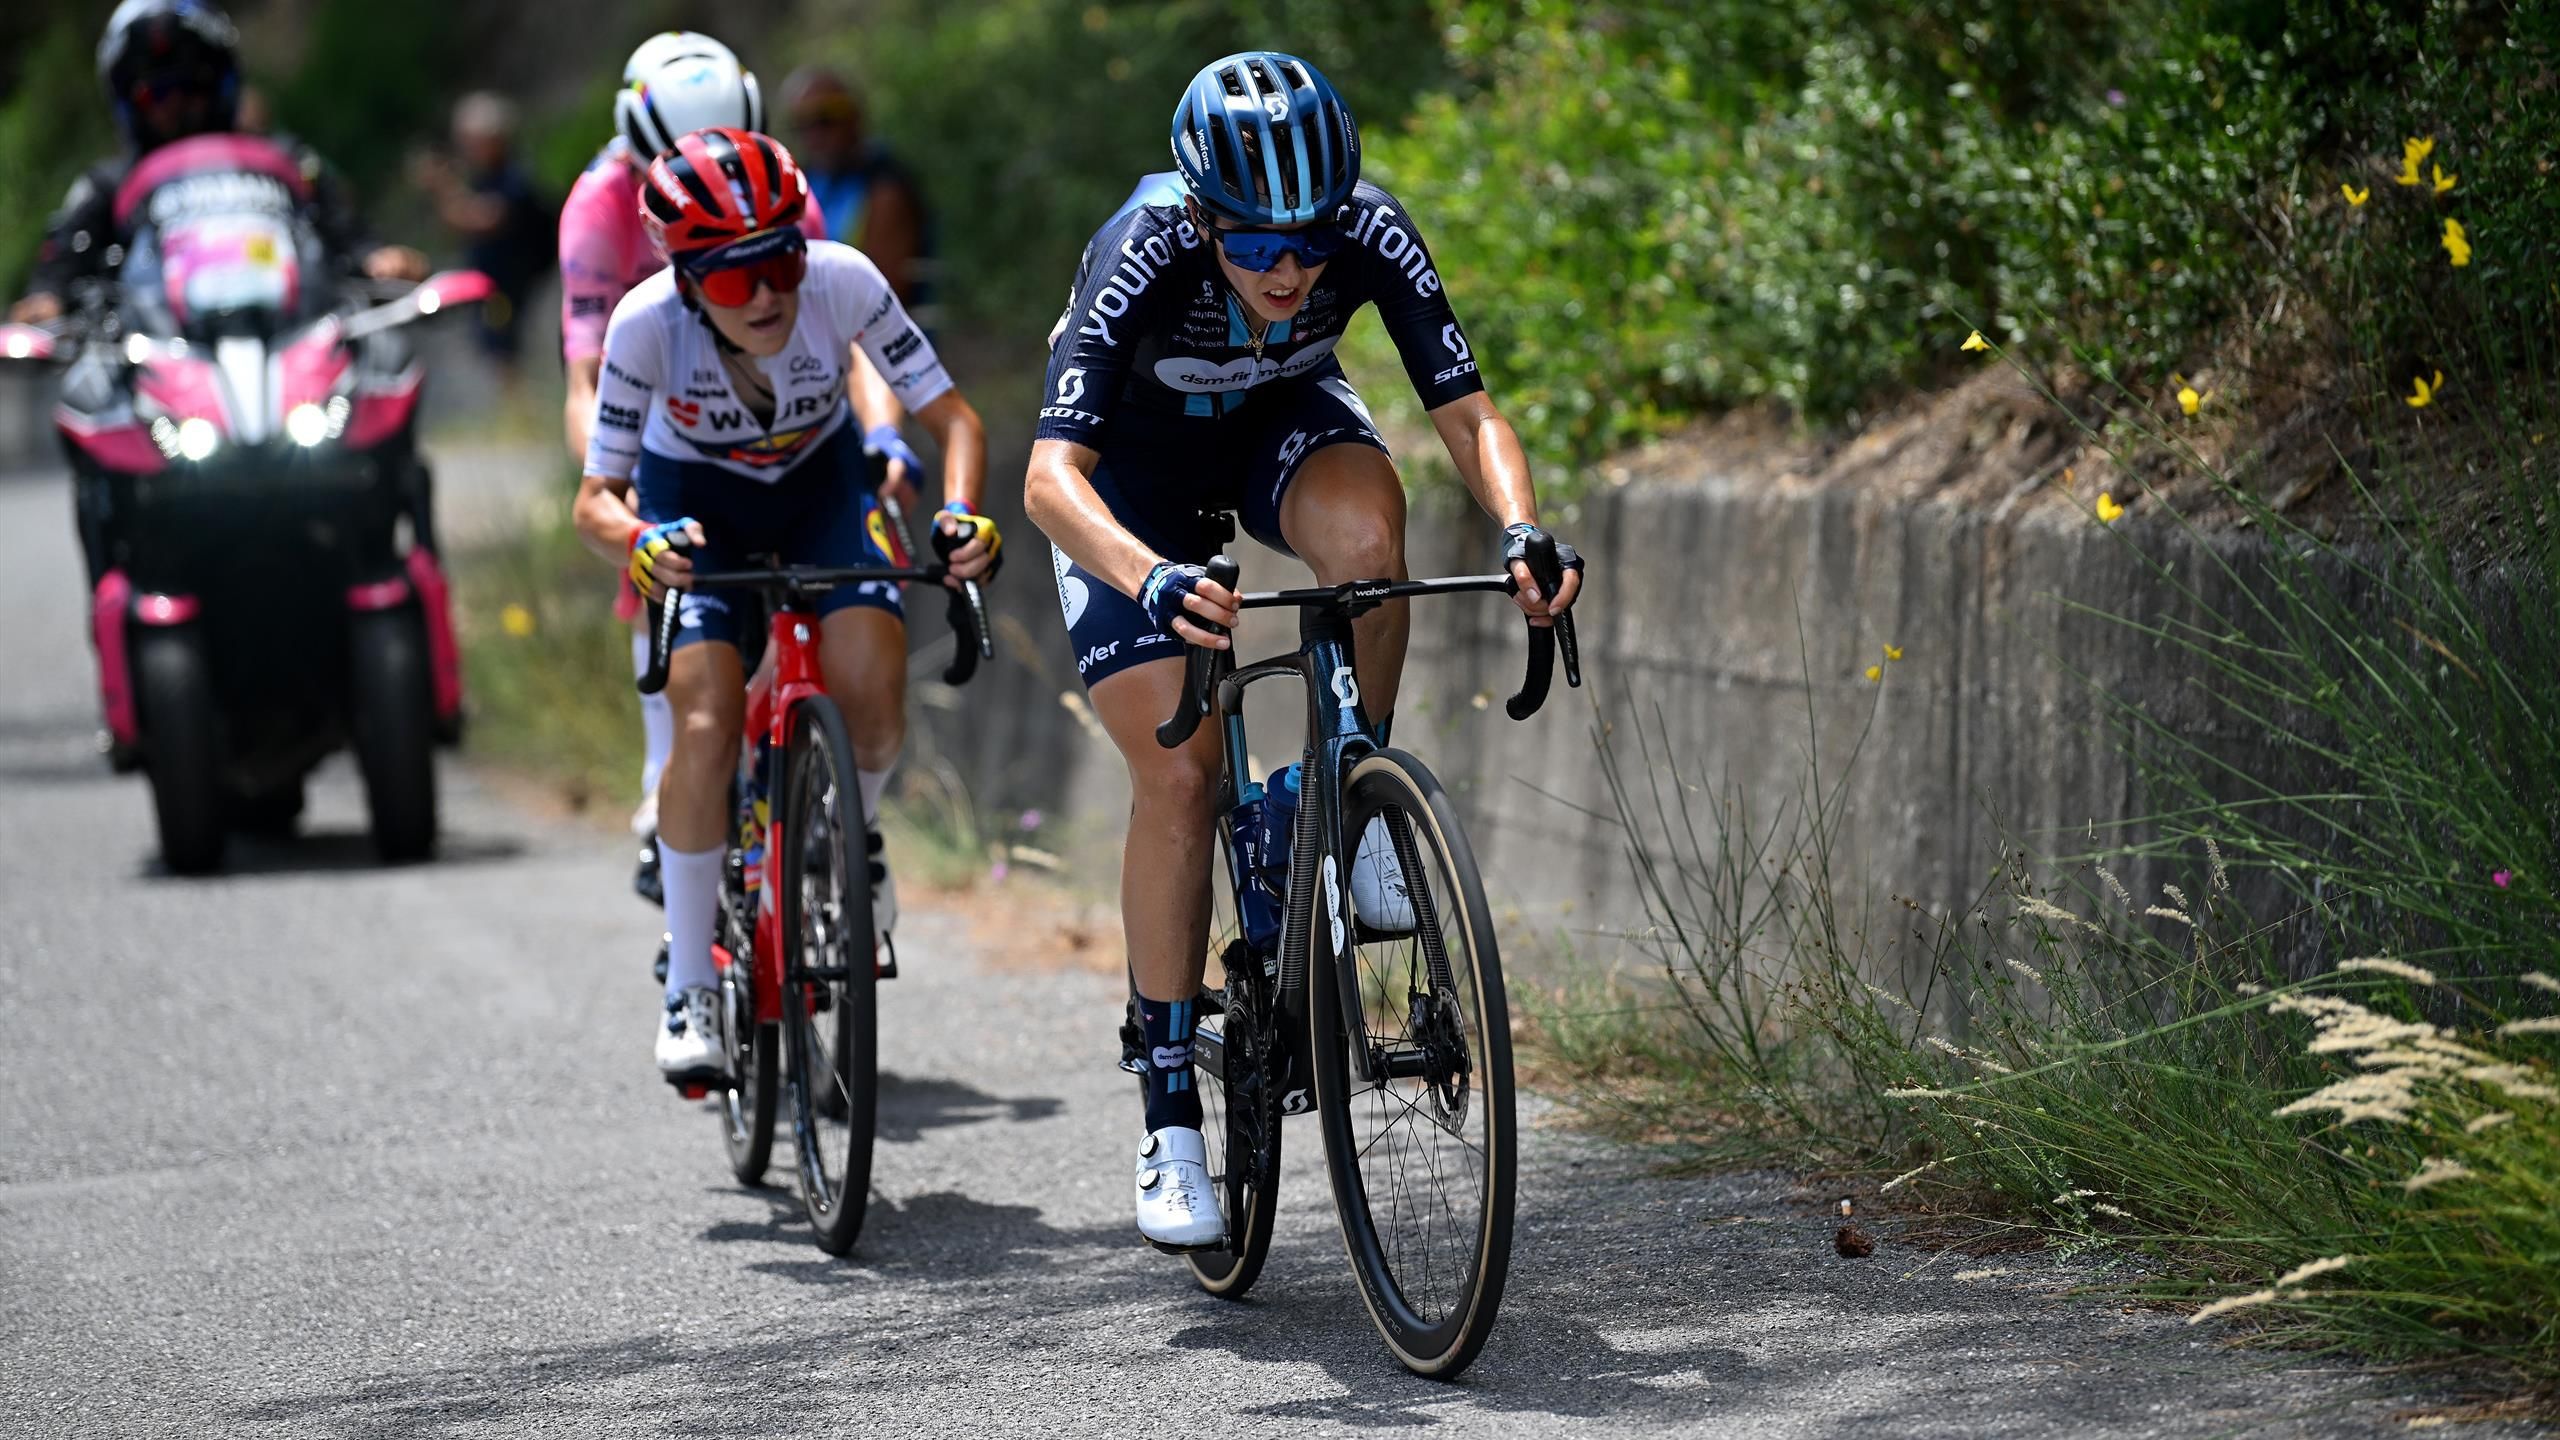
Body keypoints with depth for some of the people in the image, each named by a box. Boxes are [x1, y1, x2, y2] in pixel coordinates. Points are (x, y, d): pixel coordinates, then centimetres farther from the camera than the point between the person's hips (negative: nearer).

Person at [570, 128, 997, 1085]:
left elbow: (950, 416, -20)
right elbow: (596, 500, -24)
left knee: (874, 697, -22)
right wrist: (636, 539, -46)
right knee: (706, 726, -21)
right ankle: (689, 991, -8)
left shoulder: (844, 282, -30)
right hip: (693, 501, -1)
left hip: (819, 483, 1)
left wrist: (961, 513, -39)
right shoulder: (647, 323, -31)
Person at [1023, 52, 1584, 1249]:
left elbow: (1467, 413, -27)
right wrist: (1151, 578, -64)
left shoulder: (1372, 234, -31)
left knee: (1364, 523, -35)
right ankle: (1170, 1116, -2)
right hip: (1135, 458, -2)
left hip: (1281, 417, 2)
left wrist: (1521, 528, -47)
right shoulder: (1142, 261, -38)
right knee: (1177, 772, -12)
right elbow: (1052, 477, -45)